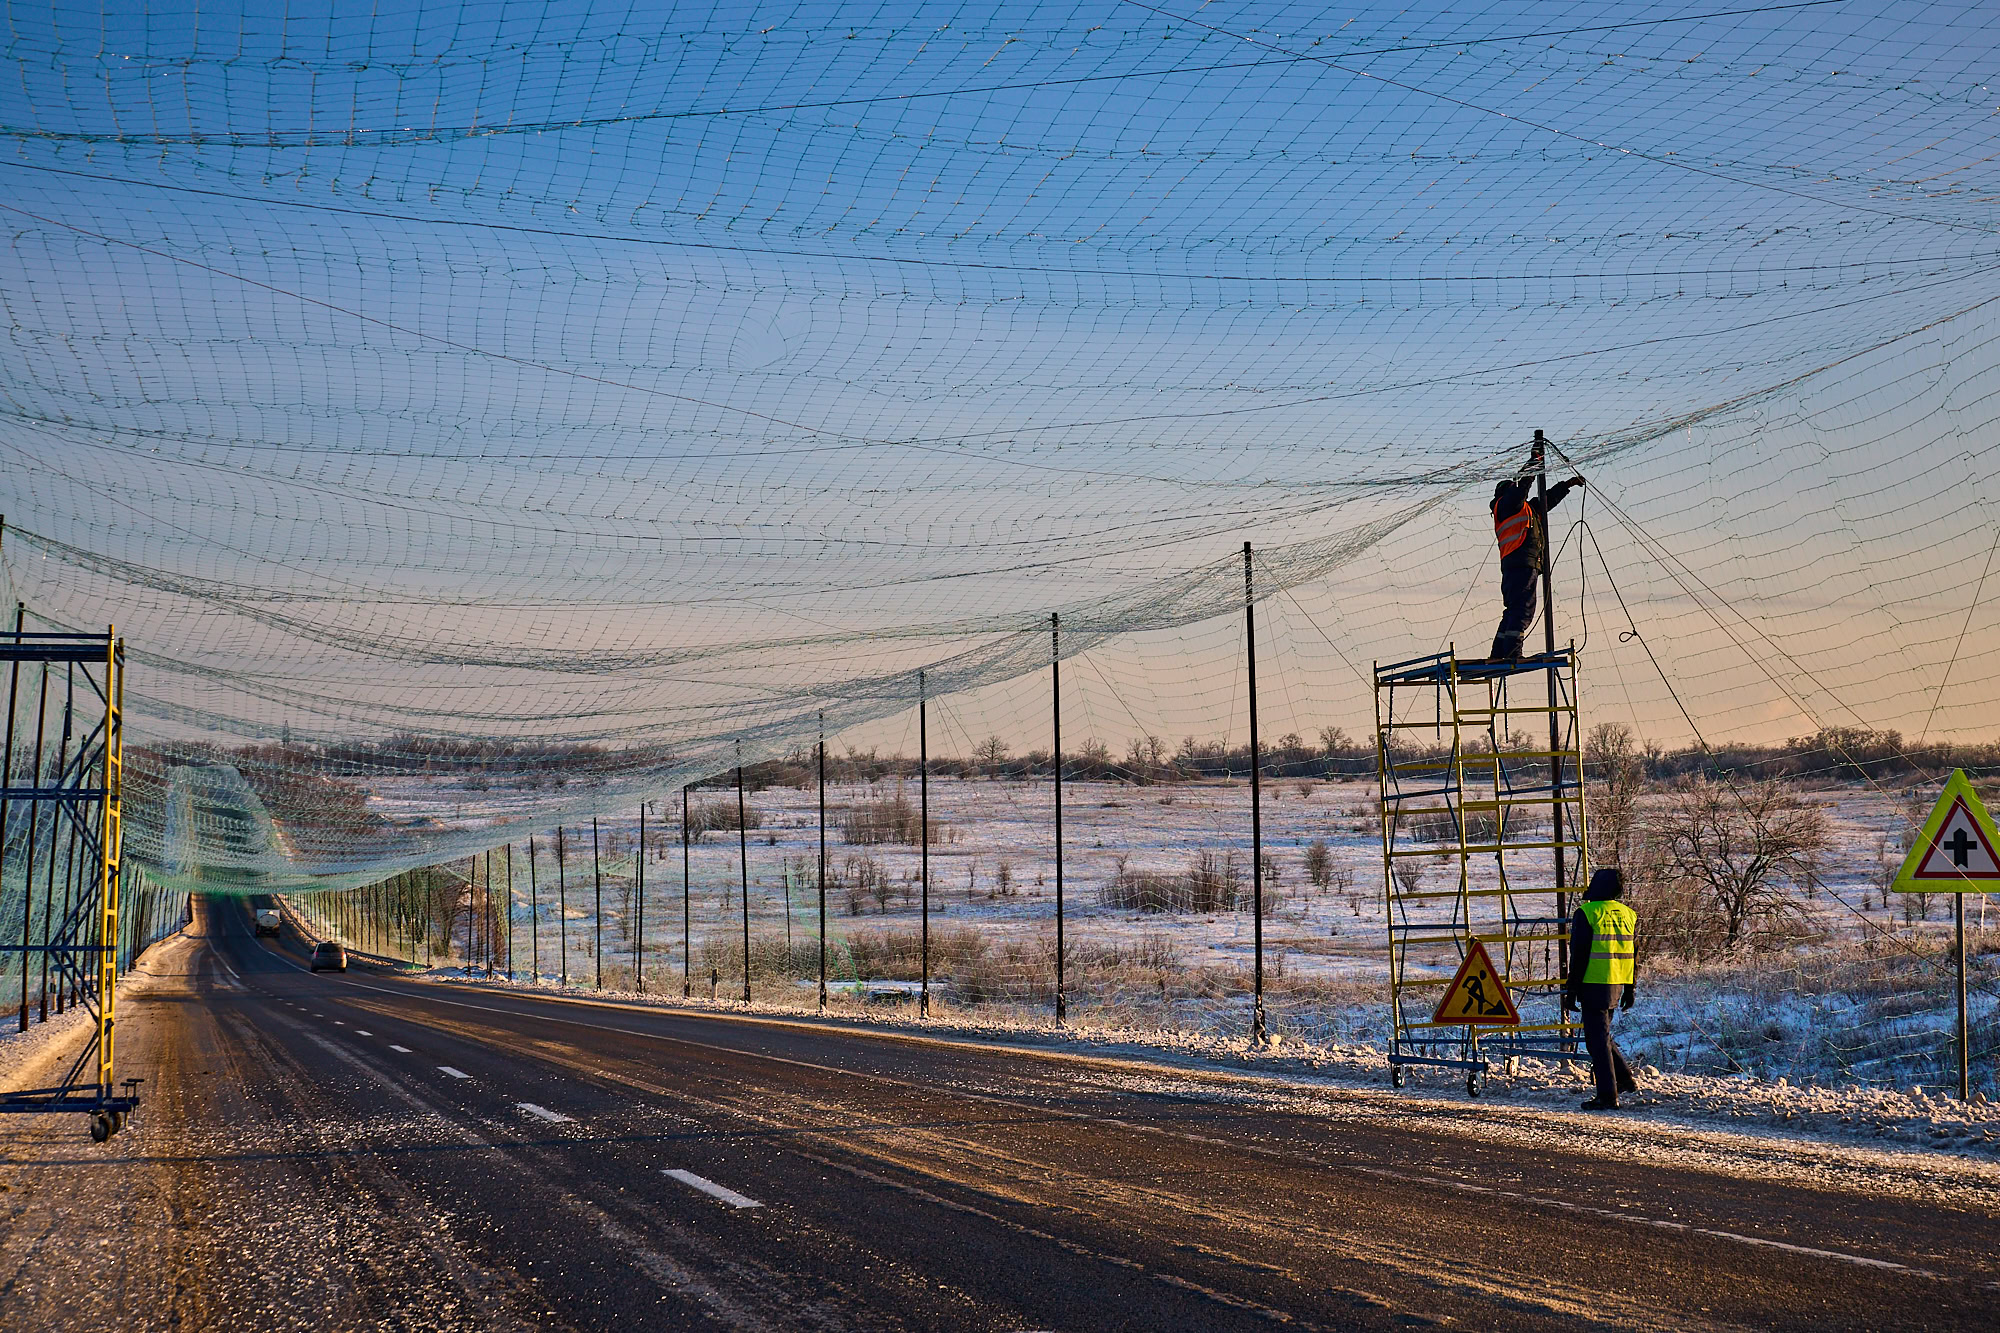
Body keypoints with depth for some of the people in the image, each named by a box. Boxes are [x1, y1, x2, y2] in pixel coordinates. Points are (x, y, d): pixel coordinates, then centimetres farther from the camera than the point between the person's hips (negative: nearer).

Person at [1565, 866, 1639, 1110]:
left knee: (1597, 1038, -2)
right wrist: (1631, 988, 19)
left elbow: (1579, 955, -11)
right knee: (1602, 1033, 22)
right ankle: (1625, 1079, 18)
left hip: (1594, 985, -6)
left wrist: (1572, 988, -5)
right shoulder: (1629, 915, 9)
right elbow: (1635, 955, 13)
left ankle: (1608, 1096, -3)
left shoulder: (1587, 913, -11)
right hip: (1617, 985, 7)